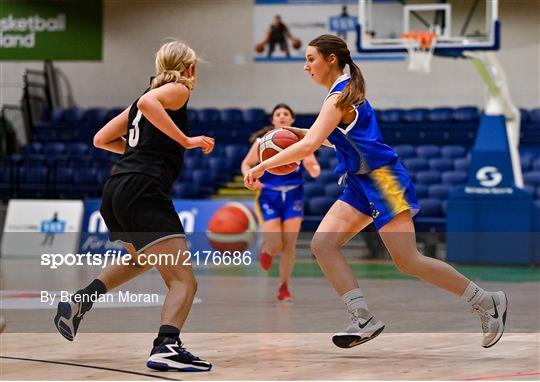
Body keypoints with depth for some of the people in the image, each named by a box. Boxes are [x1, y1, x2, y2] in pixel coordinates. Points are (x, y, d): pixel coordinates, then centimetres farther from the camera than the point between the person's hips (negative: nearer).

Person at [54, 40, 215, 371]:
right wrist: (186, 140, -14)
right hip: (144, 191, -9)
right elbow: (147, 103, -19)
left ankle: (79, 302, 28)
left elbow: (101, 139, 26)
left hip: (115, 194, 9)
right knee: (184, 281, -14)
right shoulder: (178, 90, 4)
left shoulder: (154, 93, 25)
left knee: (142, 258, 37)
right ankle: (167, 346, -37)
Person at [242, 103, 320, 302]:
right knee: (276, 246, -9)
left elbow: (315, 172, -2)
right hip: (269, 196, -1)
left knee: (289, 246, -3)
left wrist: (311, 165, -26)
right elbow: (246, 164, 5)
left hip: (293, 197, 1)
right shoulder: (263, 142, -4)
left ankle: (284, 288, 15)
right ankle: (266, 249, 31)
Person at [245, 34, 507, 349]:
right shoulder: (344, 92, 15)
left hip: (382, 181, -10)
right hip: (361, 184, 10)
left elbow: (309, 146, -24)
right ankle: (365, 320, -7)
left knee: (408, 261, -11)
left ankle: (488, 302, 1)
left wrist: (263, 166, -16)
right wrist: (301, 132, 15)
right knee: (323, 244, -4)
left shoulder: (340, 95, -15)